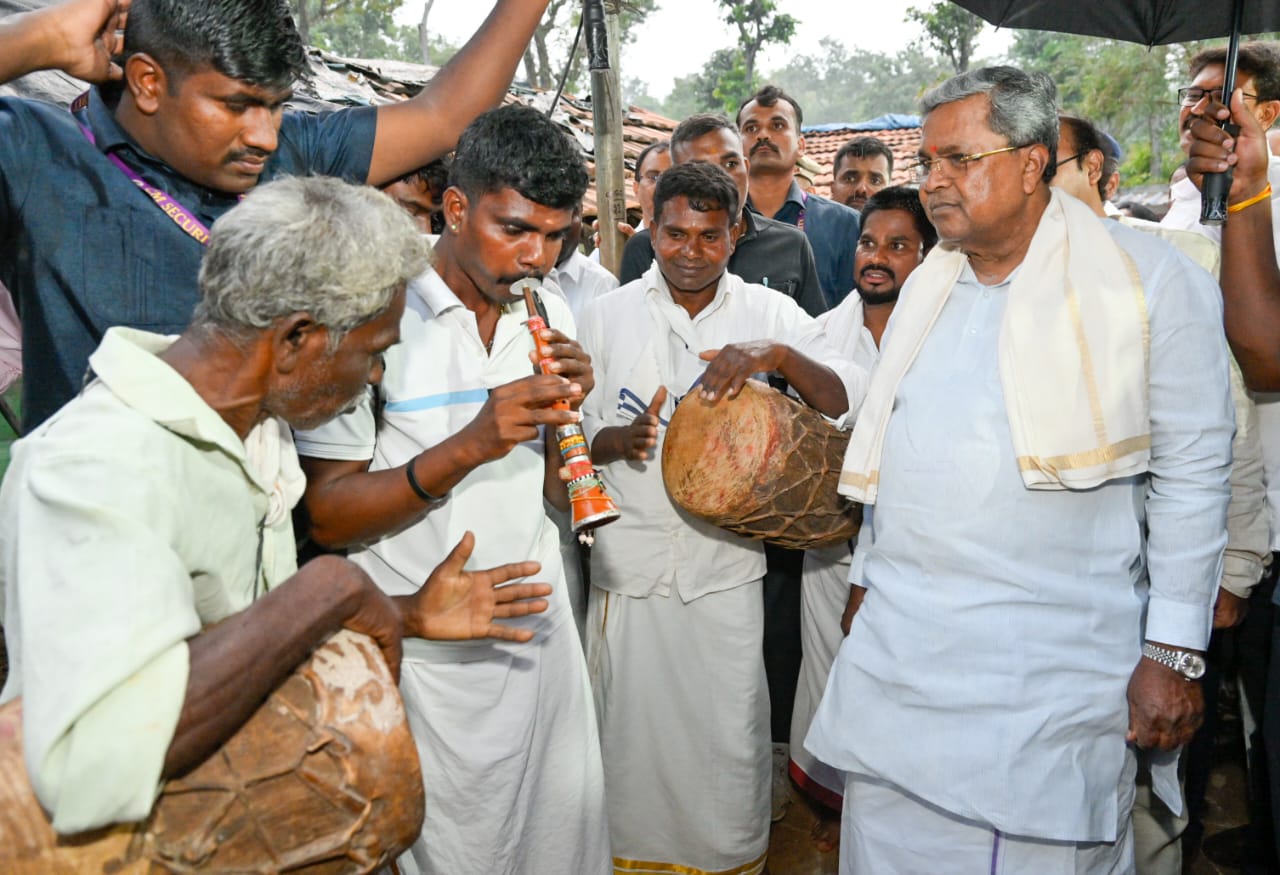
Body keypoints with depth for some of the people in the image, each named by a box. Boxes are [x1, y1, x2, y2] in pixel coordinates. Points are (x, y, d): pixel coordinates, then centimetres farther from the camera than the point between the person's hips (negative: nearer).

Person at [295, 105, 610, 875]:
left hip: (540, 630, 5)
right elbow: (327, 517, -16)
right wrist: (468, 446, -27)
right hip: (426, 650, -5)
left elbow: (561, 493, 7)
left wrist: (566, 412, -13)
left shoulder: (550, 314, 4)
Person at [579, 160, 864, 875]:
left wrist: (780, 355, -25)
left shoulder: (771, 313, 1)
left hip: (727, 567, 0)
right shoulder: (609, 316, 2)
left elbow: (853, 401, -8)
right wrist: (620, 439, -18)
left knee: (731, 738, 10)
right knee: (633, 731, 12)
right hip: (631, 566, 1)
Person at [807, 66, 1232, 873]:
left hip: (1053, 669, -5)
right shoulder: (927, 283, 12)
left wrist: (1174, 654, -9)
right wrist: (867, 578, 18)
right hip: (900, 648, 5)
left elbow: (1192, 473, -7)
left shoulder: (1151, 282, -6)